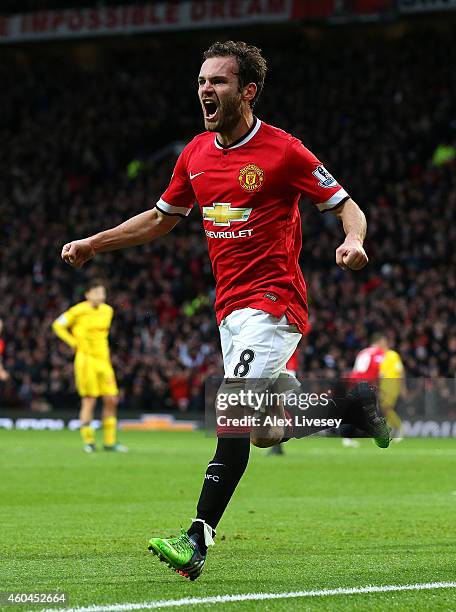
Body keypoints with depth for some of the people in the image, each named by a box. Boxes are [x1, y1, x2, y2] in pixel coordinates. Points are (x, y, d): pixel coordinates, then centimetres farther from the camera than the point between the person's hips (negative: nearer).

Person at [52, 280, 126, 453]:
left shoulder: (108, 310, 10)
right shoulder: (79, 311, -8)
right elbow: (58, 325, -1)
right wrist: (74, 343, -6)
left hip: (103, 359, 6)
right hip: (86, 359, -6)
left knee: (111, 400, 1)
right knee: (89, 401, -6)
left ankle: (109, 441, 8)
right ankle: (88, 441, 4)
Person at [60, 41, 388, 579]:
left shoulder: (283, 151, -9)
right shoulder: (196, 154, 10)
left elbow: (346, 207, -4)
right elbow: (161, 218, 24)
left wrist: (353, 242, -26)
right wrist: (93, 244, 18)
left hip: (273, 303, -7)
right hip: (230, 307, 7)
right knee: (260, 430, 11)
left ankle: (197, 540, -25)